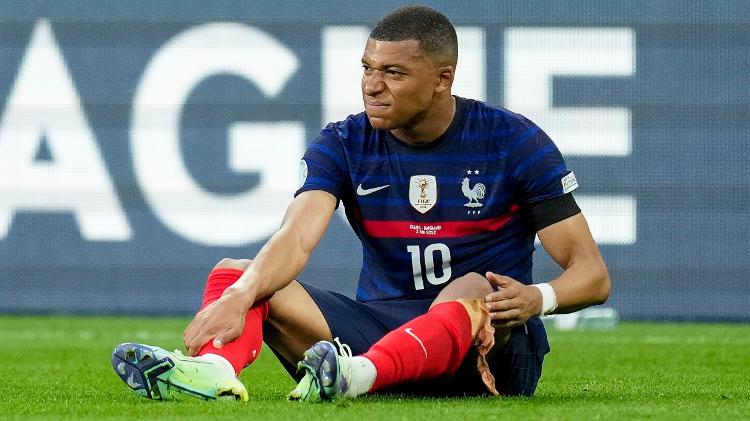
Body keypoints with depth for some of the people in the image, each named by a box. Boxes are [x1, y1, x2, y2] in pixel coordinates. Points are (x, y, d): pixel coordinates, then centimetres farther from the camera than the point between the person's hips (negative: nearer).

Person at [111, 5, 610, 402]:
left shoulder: (514, 141, -3)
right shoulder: (344, 145, 3)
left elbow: (592, 274, -6)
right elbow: (298, 237, -16)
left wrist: (538, 298, -29)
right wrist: (240, 295, -38)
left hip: (489, 355, -3)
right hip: (377, 327, 3)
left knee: (471, 290, -38)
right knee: (233, 274, -15)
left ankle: (360, 374, -65)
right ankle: (216, 368, -50)